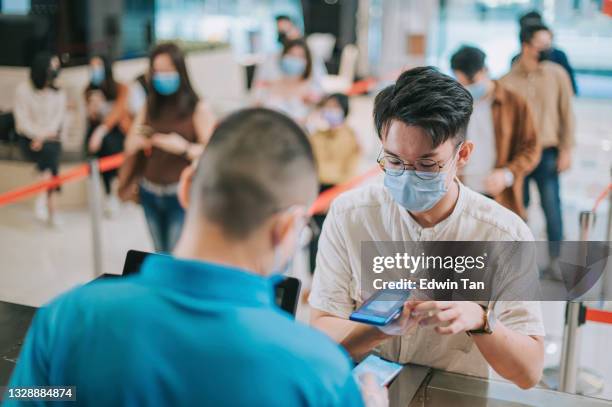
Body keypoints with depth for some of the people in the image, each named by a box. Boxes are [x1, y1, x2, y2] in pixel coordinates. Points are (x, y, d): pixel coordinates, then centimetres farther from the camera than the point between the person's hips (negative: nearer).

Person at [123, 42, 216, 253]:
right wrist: (139, 140, -11)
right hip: (150, 193, 5)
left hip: (181, 194, -5)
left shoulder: (198, 108, -6)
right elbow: (129, 147, 11)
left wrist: (183, 147, -27)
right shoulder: (150, 107, 9)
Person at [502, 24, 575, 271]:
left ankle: (555, 259, 13)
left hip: (548, 153, 0)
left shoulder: (557, 74, -2)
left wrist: (566, 149, -1)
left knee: (551, 206, 1)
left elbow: (567, 113, 2)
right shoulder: (508, 81, -5)